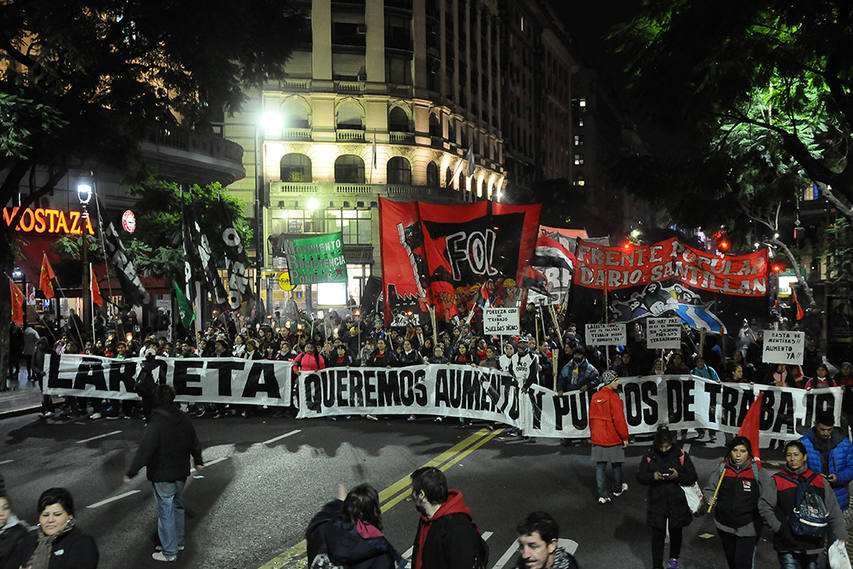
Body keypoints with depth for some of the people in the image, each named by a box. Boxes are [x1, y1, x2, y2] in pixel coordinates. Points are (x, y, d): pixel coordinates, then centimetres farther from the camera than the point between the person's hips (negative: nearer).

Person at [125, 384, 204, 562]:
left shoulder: (157, 423, -21)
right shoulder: (184, 419, 1)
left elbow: (144, 451, -23)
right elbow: (195, 442, 15)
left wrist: (131, 472, -16)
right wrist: (198, 460, 30)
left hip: (163, 477, -7)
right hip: (181, 474, 7)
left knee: (166, 512, 3)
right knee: (178, 507, 22)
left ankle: (170, 552, 11)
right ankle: (179, 541, 35)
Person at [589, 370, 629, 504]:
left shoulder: (595, 397, 4)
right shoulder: (613, 397, -17)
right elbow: (619, 419, -18)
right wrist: (625, 437, -9)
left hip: (597, 437, 5)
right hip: (613, 438, -5)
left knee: (600, 465, 6)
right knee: (616, 464, 15)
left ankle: (603, 495, 4)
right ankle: (617, 489, 33)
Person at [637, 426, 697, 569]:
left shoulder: (681, 455, -5)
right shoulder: (649, 456, -4)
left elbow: (693, 477, -2)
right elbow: (640, 477, -1)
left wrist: (678, 475, -20)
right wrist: (652, 476, -21)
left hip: (677, 502, 1)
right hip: (657, 502, -1)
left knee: (676, 531, 17)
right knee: (658, 534, 1)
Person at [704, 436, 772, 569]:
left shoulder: (758, 472, -6)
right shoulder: (722, 469, 0)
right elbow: (709, 489, 9)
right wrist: (710, 499, -10)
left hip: (748, 527, -3)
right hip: (724, 524, 3)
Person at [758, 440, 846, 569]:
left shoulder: (819, 481, 9)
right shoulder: (777, 481, 1)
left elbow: (833, 513, 10)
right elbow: (764, 507, -3)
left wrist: (840, 536, 3)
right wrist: (778, 528, -10)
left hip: (814, 545, 3)